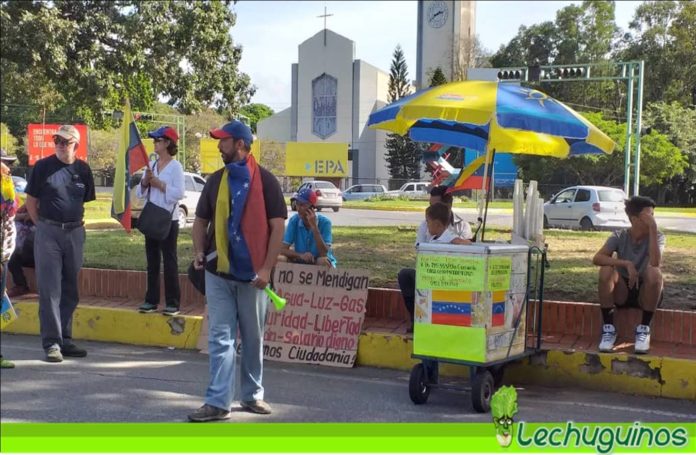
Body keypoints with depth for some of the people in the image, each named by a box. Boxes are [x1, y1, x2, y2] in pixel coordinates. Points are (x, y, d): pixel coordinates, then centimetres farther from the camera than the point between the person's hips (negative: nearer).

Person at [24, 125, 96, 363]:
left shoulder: (83, 169, 6)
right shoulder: (43, 166, -3)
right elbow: (31, 200, 2)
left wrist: (78, 223, 7)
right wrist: (42, 226, 1)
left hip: (75, 233, 4)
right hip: (48, 233, -4)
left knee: (70, 290, 10)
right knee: (50, 290, -4)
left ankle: (65, 339, 20)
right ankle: (52, 343, -2)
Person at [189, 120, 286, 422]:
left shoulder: (264, 180, -4)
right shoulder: (216, 180, 9)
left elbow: (278, 225, -7)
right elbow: (201, 220, 16)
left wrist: (267, 268, -13)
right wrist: (199, 252, -1)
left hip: (252, 274, -3)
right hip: (218, 273, 3)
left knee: (253, 339, 10)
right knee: (220, 338, 0)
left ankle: (252, 395, 24)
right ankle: (217, 402, 0)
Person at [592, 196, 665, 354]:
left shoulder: (657, 236, -10)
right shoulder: (619, 236, -8)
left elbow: (655, 262, -32)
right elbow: (597, 258, -24)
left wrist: (653, 228, -32)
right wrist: (626, 264, -36)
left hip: (646, 293, -1)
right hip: (622, 292, 1)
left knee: (654, 272, -32)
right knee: (606, 270, -28)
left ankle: (644, 329, -17)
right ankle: (608, 328, -17)